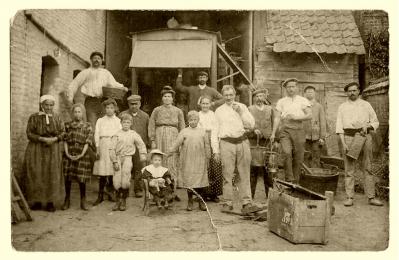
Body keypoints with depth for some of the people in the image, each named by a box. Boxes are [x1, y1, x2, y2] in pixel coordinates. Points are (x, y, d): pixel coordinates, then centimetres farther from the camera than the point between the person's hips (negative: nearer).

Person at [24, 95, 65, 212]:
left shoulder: (57, 118, 6)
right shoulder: (33, 118, 0)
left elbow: (63, 132, 4)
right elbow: (29, 133, -4)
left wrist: (54, 139, -14)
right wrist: (42, 139, -17)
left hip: (54, 151, 1)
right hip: (36, 151, -1)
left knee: (52, 176, 1)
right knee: (37, 176, -1)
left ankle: (50, 202, 7)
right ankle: (37, 201, 9)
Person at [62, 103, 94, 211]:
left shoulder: (87, 127, 3)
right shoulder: (68, 125, 8)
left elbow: (87, 142, -2)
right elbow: (65, 140, 4)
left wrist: (82, 154, -11)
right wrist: (67, 153, -7)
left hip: (82, 155, -2)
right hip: (69, 155, 2)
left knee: (82, 179, 1)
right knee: (68, 177, 4)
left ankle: (83, 202, 13)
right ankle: (67, 200, 19)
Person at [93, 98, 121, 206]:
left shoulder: (118, 121, 12)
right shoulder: (100, 121, 14)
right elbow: (96, 135, 9)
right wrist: (97, 148, -2)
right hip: (103, 145, 0)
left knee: (112, 171, -3)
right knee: (102, 172, -5)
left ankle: (110, 193, 9)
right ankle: (100, 196, 0)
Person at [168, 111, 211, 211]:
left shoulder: (202, 132, 9)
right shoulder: (184, 132, 5)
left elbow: (207, 147, 11)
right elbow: (176, 144, 0)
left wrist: (207, 158, 10)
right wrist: (169, 153, -8)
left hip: (199, 161, 1)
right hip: (187, 161, -1)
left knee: (200, 180, 1)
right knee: (188, 180, 3)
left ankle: (201, 201, 13)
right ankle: (190, 201, 16)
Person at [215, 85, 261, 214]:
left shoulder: (242, 107, 15)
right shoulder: (219, 111, 13)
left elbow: (251, 125, 7)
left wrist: (241, 112, -3)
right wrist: (216, 150, 7)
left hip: (243, 142, 1)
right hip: (227, 143, -1)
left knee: (244, 174, 1)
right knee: (227, 174, -3)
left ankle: (246, 203, 3)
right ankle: (228, 203, 6)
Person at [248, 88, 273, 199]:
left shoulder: (270, 109, 16)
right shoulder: (249, 109, 9)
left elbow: (273, 125, 16)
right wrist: (253, 130, -14)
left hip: (267, 142, 2)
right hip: (253, 142, -2)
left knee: (268, 168, 0)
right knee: (253, 168, -4)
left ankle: (269, 193, 10)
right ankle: (250, 194, 3)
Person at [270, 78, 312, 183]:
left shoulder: (303, 101, 12)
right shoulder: (281, 102, 14)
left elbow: (309, 115, 1)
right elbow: (277, 117, 8)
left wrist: (295, 117, -12)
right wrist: (273, 133, 0)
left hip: (299, 130, 0)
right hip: (285, 130, 0)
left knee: (298, 157, 0)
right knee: (287, 153, -20)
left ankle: (295, 182, 12)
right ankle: (289, 180, -14)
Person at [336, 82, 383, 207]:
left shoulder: (366, 105, 12)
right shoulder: (342, 107, 11)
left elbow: (375, 122, 15)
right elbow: (339, 126, 5)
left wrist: (367, 126, -8)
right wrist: (343, 143, -5)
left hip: (364, 137, 1)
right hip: (348, 137, 0)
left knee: (367, 168, 0)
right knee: (349, 169, -2)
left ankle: (371, 197, 3)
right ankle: (349, 198, 1)